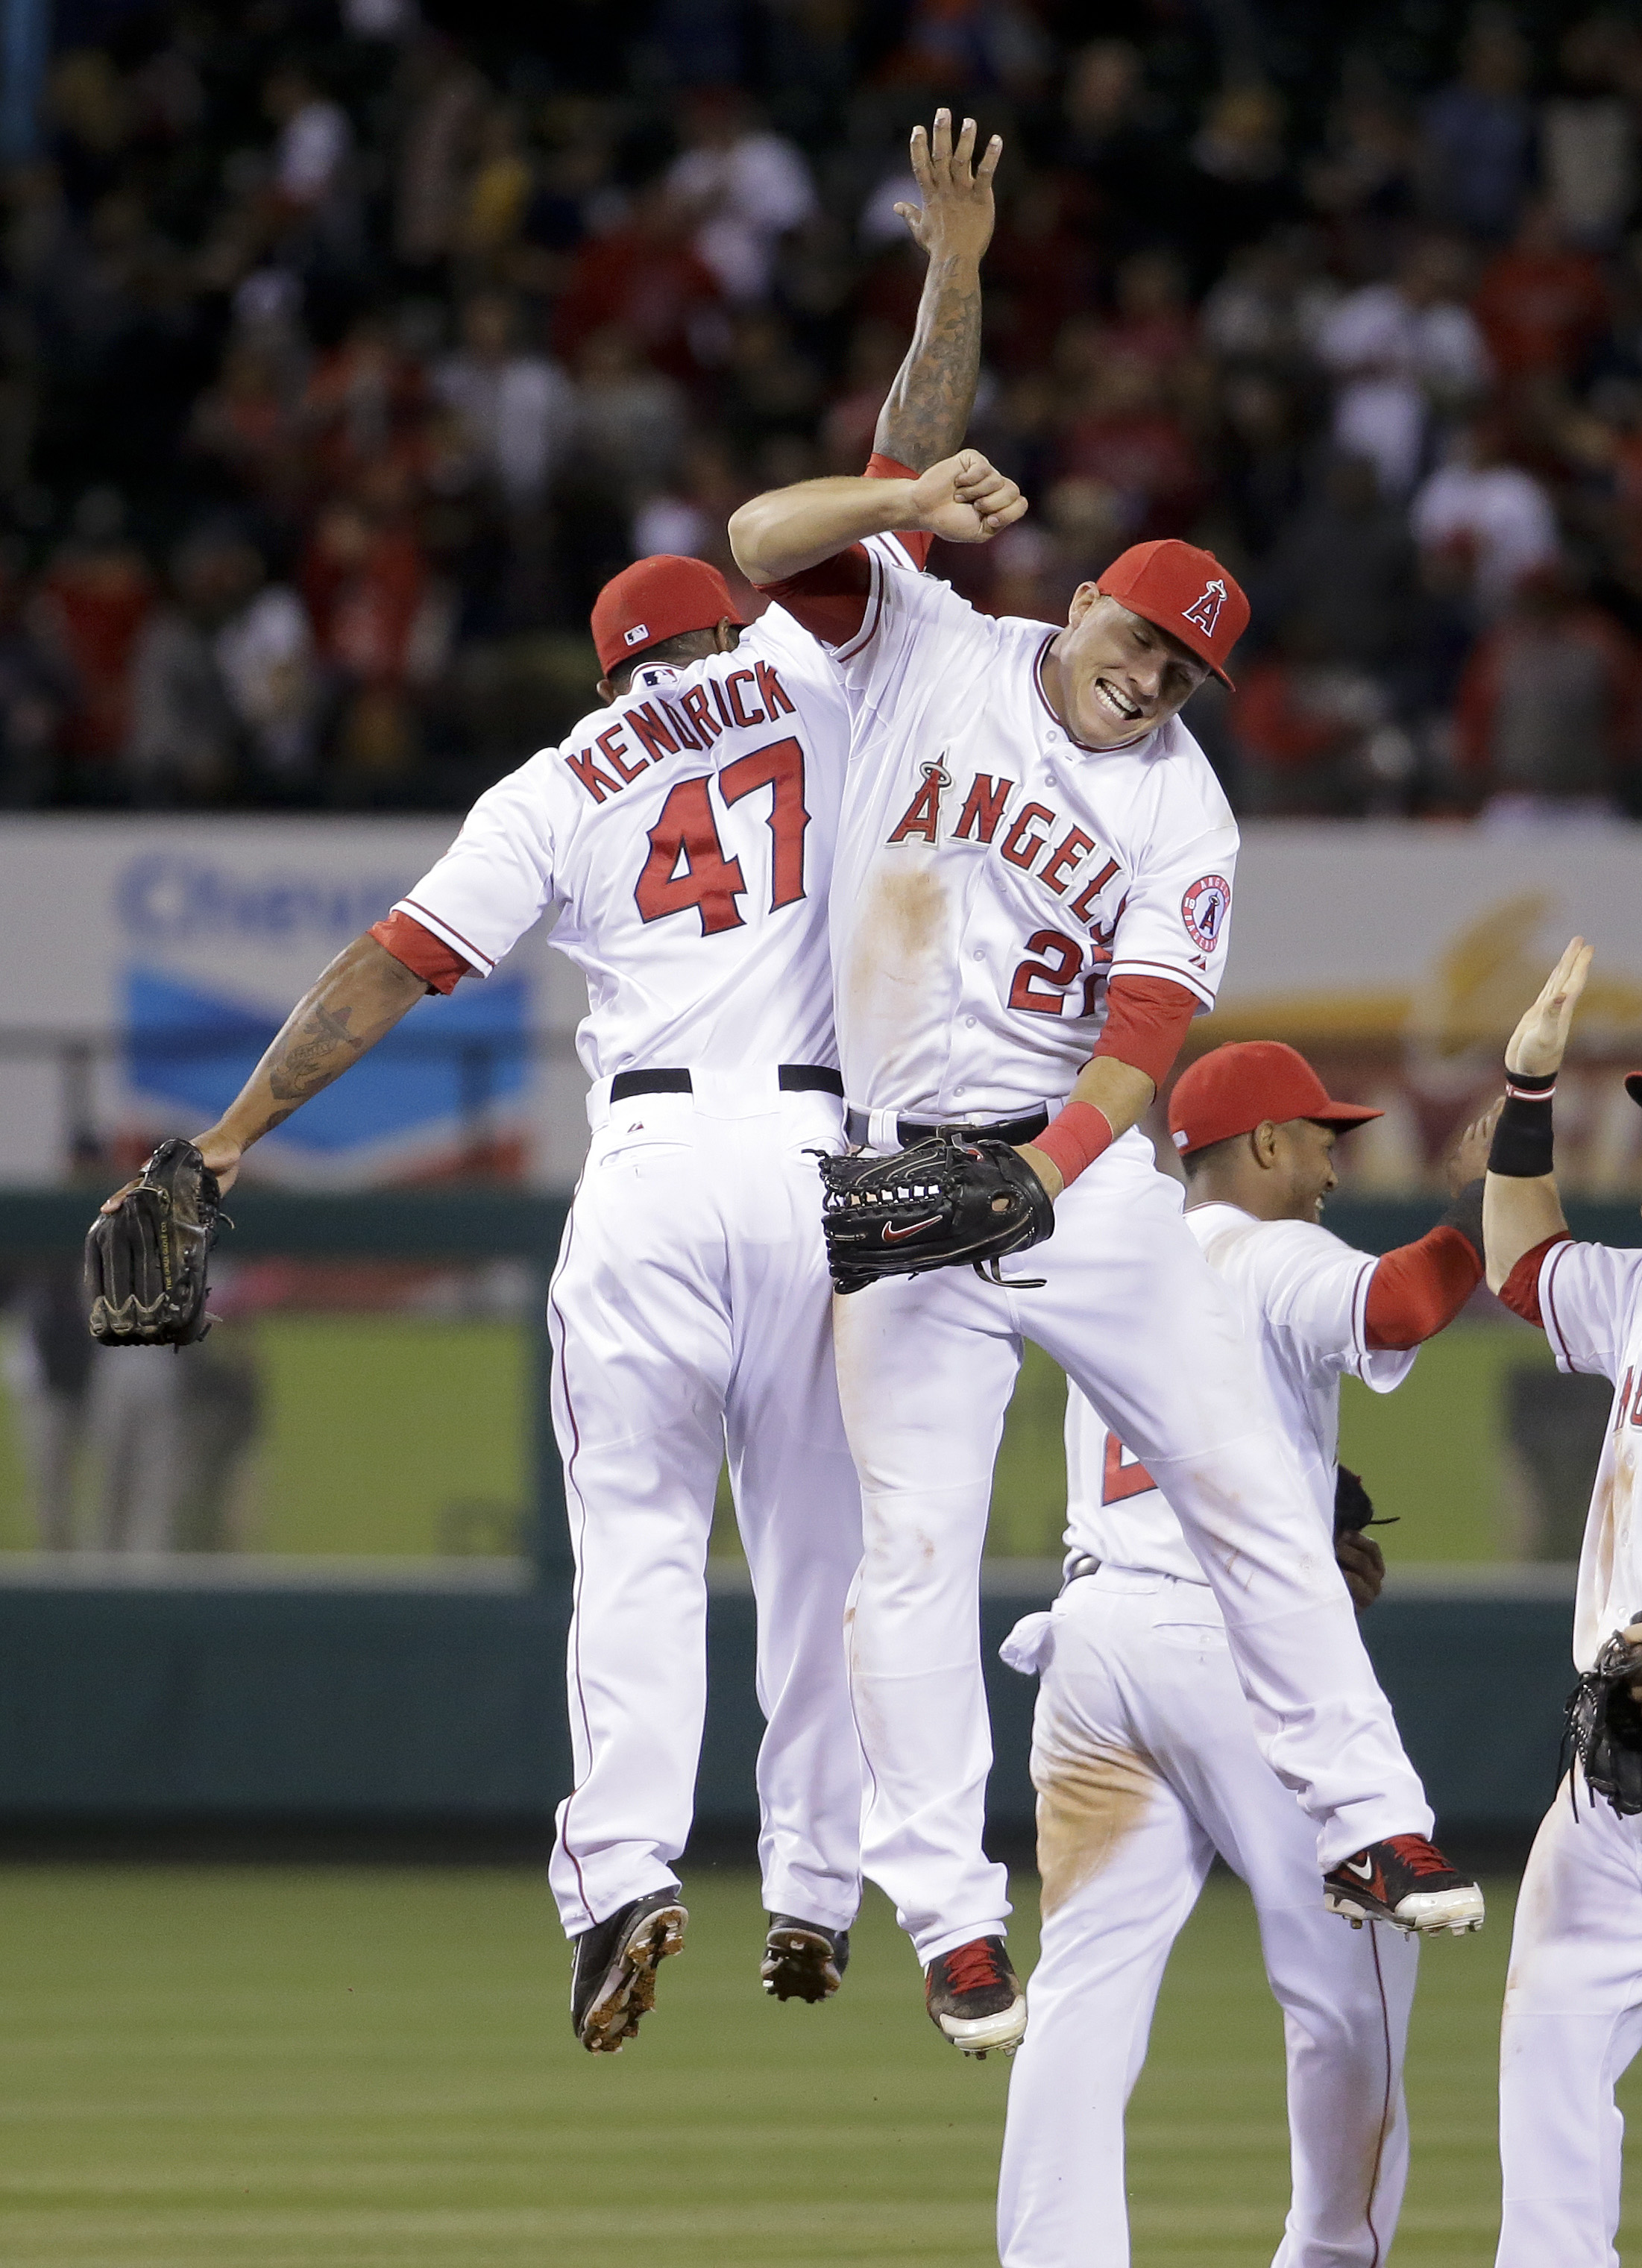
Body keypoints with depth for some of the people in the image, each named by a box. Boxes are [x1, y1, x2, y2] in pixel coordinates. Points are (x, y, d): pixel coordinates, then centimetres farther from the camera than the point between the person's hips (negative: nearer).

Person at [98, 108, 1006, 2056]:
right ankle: (814, 1892, 7)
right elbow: (902, 484, 11)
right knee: (819, 1545, 9)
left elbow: (395, 963, 5)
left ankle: (622, 1877, -21)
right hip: (818, 1150, 1)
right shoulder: (807, 678, 12)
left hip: (649, 1165, -1)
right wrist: (954, 278, 15)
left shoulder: (560, 785, 12)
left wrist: (240, 1129, 6)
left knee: (634, 1543, -3)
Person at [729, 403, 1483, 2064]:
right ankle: (952, 1923, -6)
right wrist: (915, 499, -22)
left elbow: (1143, 1042, -8)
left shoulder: (1183, 818, 2)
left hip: (1085, 1170, 2)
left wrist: (1041, 1173, -25)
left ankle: (1370, 1819, 8)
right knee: (917, 1547, -7)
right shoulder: (930, 649, 3)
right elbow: (765, 540, -4)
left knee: (1246, 1487, -1)